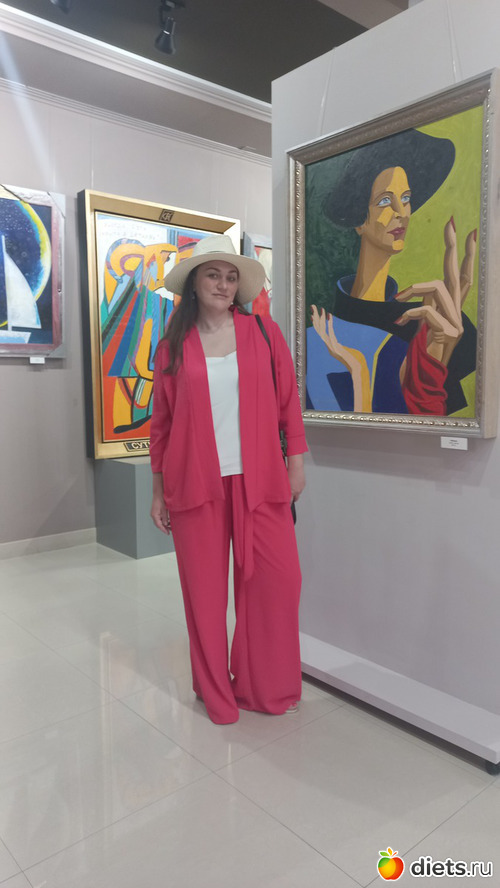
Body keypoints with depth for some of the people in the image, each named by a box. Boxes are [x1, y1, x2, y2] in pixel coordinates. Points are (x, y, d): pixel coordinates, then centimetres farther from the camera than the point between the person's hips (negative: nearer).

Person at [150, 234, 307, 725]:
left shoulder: (263, 332, 5)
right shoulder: (173, 346, 5)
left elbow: (288, 399, 7)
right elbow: (161, 421, 7)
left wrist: (296, 459, 2)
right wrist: (158, 490, 7)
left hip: (258, 480, 1)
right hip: (195, 482, 0)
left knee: (277, 579, 0)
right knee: (204, 589, 6)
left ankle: (267, 687, 24)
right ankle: (215, 693, 28)